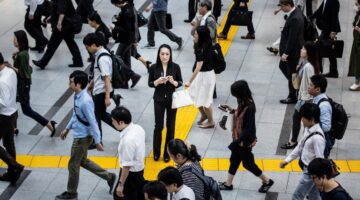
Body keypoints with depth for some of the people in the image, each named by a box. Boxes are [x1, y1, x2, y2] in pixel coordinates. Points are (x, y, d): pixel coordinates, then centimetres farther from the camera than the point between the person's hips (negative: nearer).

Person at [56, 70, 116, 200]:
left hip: (83, 137, -9)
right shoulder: (77, 95, -2)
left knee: (73, 165, 8)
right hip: (80, 135, 9)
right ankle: (109, 177, 34)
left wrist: (97, 142, -19)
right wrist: (67, 129, 21)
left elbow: (92, 122, -25)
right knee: (82, 161, 24)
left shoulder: (85, 101, -31)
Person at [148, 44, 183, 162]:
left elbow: (180, 83, -1)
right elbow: (150, 84, -2)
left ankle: (168, 153, 19)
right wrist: (157, 81, -22)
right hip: (159, 100, 0)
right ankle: (156, 152, 19)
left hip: (172, 100, 0)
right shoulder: (154, 68, -8)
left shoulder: (175, 67, -8)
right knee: (158, 126, 3)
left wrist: (173, 82, -23)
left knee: (170, 126, 7)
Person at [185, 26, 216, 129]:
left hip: (206, 75, -9)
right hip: (200, 74, 9)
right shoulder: (201, 45, -4)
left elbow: (198, 67, -34)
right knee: (194, 96, 19)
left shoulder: (203, 49, -30)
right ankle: (203, 115, 40)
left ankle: (211, 122, 26)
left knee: (204, 100, 7)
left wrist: (190, 82, -34)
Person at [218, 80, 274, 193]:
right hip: (239, 138, 9)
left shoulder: (249, 107, -31)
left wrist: (236, 142, -27)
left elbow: (248, 128, -28)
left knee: (247, 163, 10)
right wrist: (232, 111, 4)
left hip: (245, 140, -9)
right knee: (234, 159, 20)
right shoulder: (243, 102, -6)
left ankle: (267, 181, 28)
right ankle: (228, 184, 35)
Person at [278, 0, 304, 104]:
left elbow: (292, 38, -26)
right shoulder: (295, 11, 0)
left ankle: (292, 97, 21)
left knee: (291, 73, 6)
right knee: (282, 66, 24)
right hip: (289, 48, 10)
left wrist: (286, 53, -20)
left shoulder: (295, 19, -30)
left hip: (292, 51, -10)